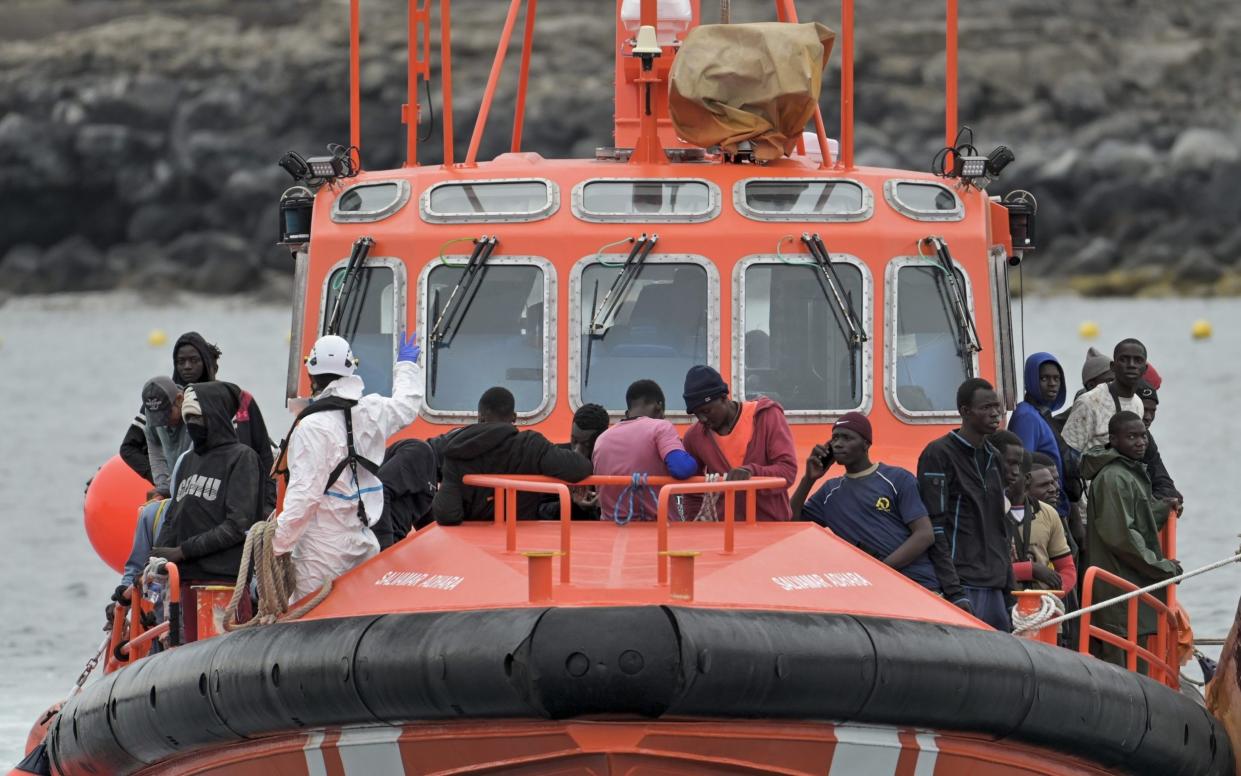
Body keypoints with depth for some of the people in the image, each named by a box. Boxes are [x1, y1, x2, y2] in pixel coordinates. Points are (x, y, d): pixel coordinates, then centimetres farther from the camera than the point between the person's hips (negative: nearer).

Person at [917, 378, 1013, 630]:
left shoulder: (992, 458, 18)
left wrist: (1008, 585, 17)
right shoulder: (940, 455, -7)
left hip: (994, 589, 8)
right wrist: (953, 591, -18)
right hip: (964, 587, -8)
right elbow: (934, 528, -12)